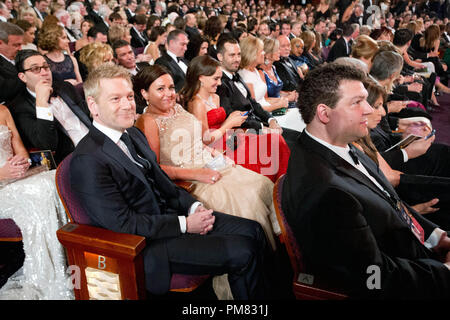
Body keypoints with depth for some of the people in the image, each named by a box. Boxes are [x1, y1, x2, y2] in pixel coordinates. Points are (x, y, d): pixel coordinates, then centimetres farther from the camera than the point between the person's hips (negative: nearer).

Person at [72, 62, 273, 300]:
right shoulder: (87, 160, -19)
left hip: (169, 214, 9)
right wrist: (184, 224, -18)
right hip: (146, 244, -8)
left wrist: (193, 207, -2)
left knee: (252, 231, 1)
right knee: (242, 253, -16)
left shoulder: (133, 133, 8)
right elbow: (123, 222, -21)